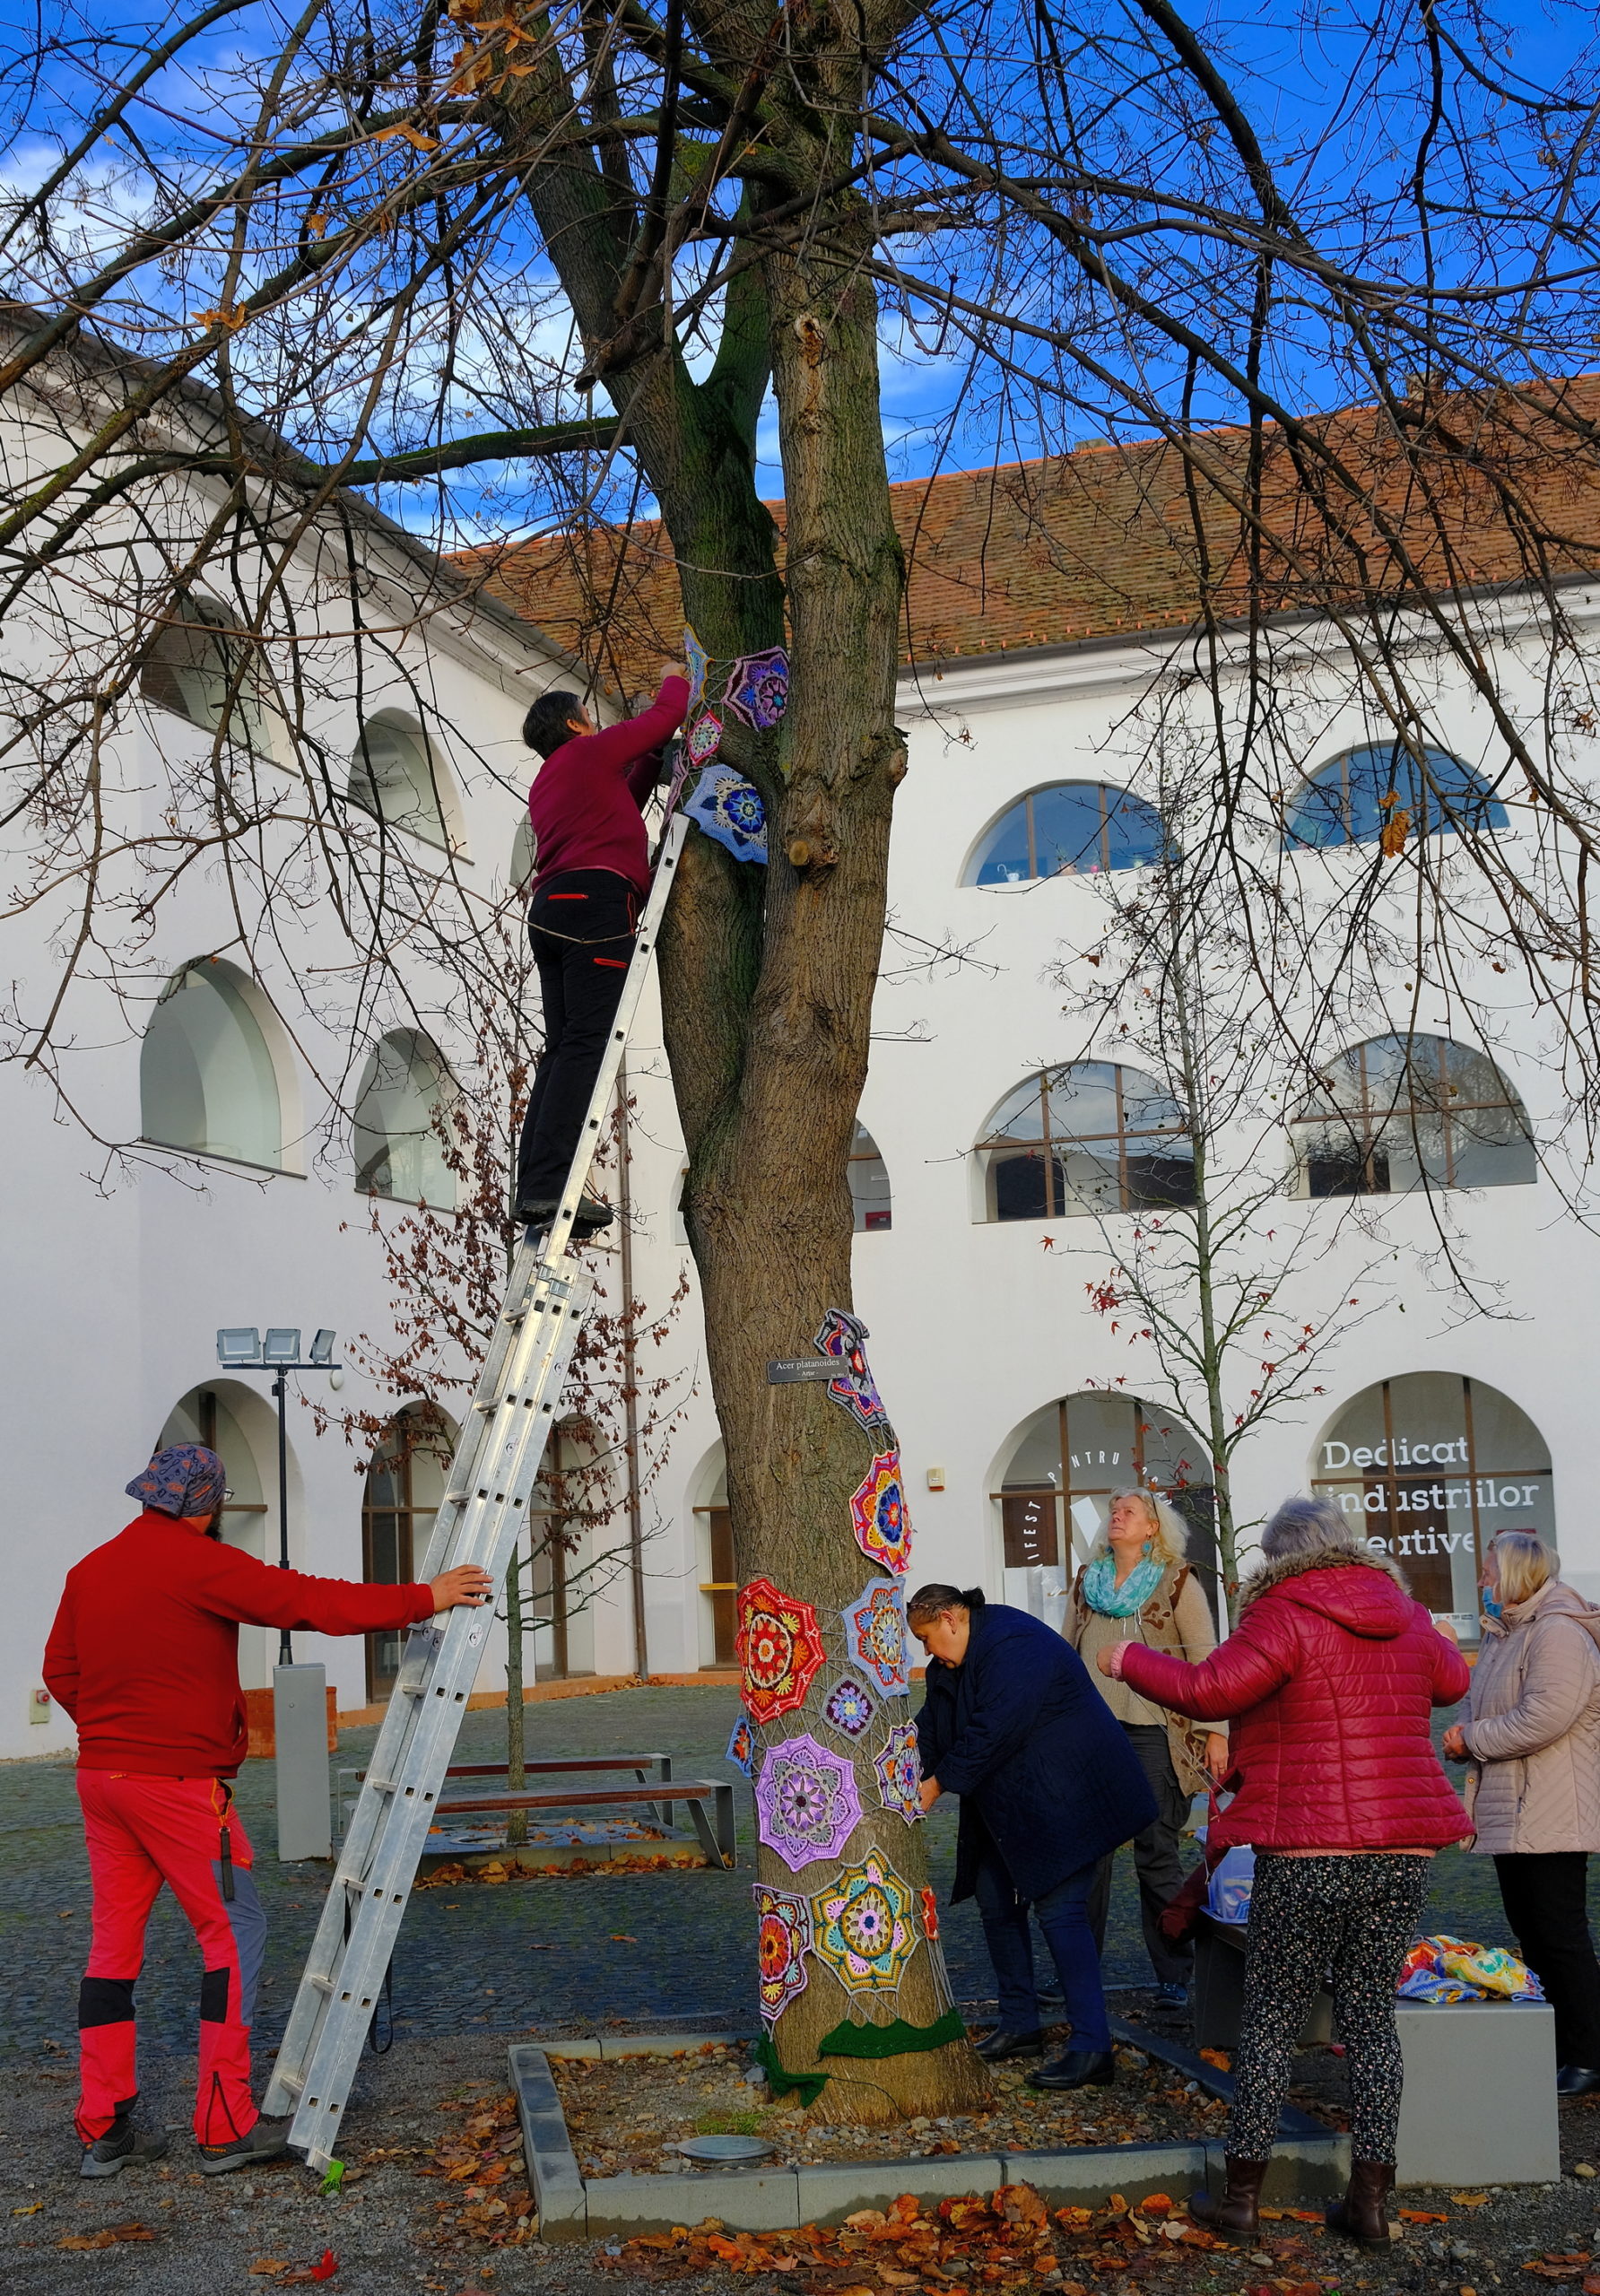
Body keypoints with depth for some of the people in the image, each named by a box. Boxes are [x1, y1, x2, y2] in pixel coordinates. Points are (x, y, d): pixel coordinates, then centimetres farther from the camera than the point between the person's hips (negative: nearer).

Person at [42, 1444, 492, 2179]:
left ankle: (102, 2130, 17)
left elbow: (60, 1671, 16)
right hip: (179, 1781, -8)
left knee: (115, 1939, 12)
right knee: (233, 1931, 1)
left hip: (101, 1774, 8)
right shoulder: (201, 1564, -14)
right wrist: (424, 1599, -12)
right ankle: (225, 2128, 2)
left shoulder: (89, 1570, 10)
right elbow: (313, 1602, -17)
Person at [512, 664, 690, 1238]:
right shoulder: (591, 750, 8)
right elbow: (668, 715, 10)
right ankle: (550, 1184, -27)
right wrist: (674, 678, 29)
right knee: (587, 1044, -16)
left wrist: (655, 758, 37)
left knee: (563, 1049, 3)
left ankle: (534, 1189, -7)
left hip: (550, 910, 9)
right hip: (597, 897, -9)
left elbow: (623, 801, 39)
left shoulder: (545, 785, 31)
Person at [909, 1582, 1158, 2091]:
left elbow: (992, 1732, -27)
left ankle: (1092, 2049, -15)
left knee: (1059, 1908, -16)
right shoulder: (952, 1664, 11)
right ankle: (1020, 2026, 25)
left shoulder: (1013, 1648, -22)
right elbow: (932, 1728, 15)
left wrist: (937, 1783, -19)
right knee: (994, 1901, 12)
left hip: (1064, 1798, -11)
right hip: (1009, 1809, 11)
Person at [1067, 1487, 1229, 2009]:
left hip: (1151, 1733, -4)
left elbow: (1206, 1661, -1)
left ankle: (1173, 1976, 11)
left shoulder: (1177, 1583, 0)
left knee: (1157, 1856, 0)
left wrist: (1217, 1732, -7)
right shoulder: (1086, 1580, 14)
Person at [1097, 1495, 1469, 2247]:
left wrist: (1133, 1661, -4)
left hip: (1309, 1853, -5)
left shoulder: (1286, 1617, -11)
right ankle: (1371, 2199, 12)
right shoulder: (1404, 1616, 9)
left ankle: (1242, 2193, 11)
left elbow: (1208, 1691, -20)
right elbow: (1452, 1679, 27)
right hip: (1404, 1848, 5)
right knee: (1371, 2016, 12)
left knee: (1271, 2018, 6)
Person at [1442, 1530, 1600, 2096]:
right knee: (1529, 1933, 14)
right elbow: (1494, 1714, 26)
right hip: (1509, 1815, 10)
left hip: (1549, 1817, -10)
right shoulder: (1504, 1635, 16)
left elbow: (1544, 1717, -26)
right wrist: (1465, 1740, 3)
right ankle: (1550, 2049, 23)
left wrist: (1471, 1738, -15)